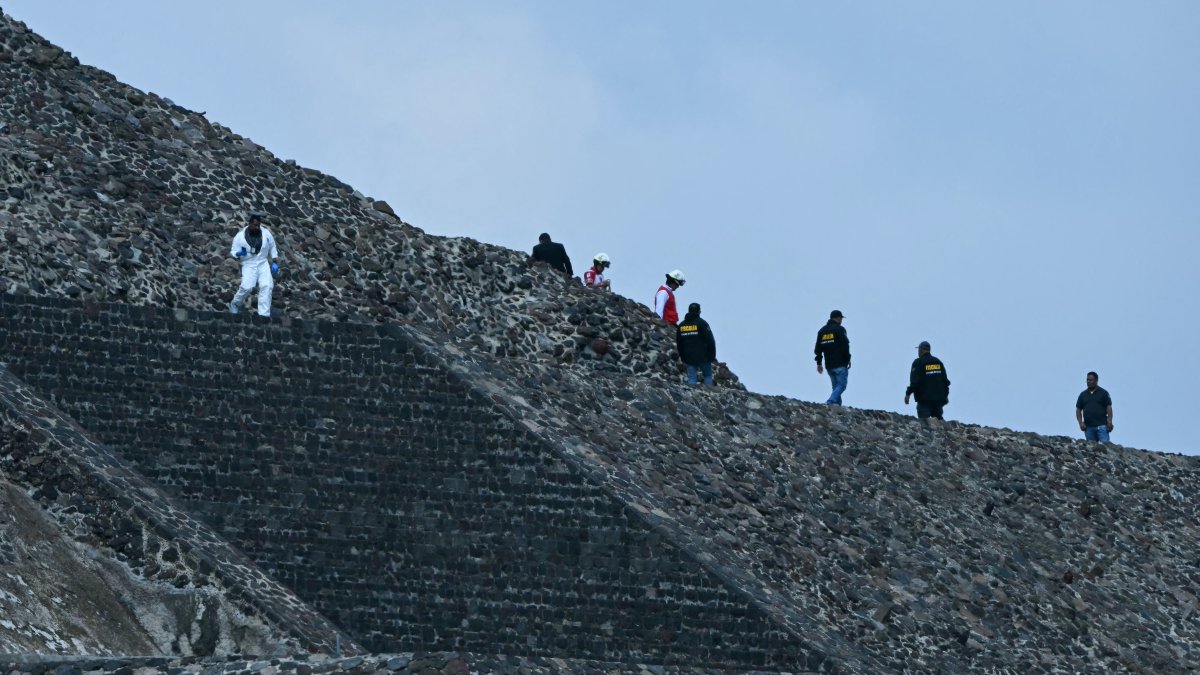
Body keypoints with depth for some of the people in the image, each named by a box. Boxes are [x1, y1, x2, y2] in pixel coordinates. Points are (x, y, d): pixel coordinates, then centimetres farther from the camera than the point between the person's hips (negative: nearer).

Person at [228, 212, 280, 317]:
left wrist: (274, 262, 8)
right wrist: (239, 253, -25)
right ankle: (236, 304, 8)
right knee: (247, 287, -22)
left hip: (263, 264, 2)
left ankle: (264, 314, -15)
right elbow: (233, 252, -2)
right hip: (249, 265, -2)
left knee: (267, 286, -18)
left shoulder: (266, 233, -2)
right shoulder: (240, 237, -8)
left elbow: (272, 247, 14)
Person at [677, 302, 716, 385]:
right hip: (703, 357, -4)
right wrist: (712, 355, -1)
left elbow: (679, 344, 16)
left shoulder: (681, 325, 9)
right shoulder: (702, 323, -7)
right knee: (708, 375, 10)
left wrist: (683, 357, 24)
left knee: (691, 378, 5)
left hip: (689, 358, 4)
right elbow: (710, 341, -10)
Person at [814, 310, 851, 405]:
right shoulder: (839, 329, -7)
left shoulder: (822, 331, 14)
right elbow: (845, 346, -12)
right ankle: (830, 402, -24)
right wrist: (848, 359, -2)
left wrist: (819, 363, 16)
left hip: (829, 365, 7)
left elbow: (818, 348, 13)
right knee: (842, 385, -6)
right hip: (840, 364, -7)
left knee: (836, 386, 14)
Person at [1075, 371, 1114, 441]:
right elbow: (1078, 410, 13)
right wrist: (1081, 423, 0)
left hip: (1101, 426, -3)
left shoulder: (1103, 393, 5)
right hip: (1088, 427, 3)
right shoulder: (1083, 395, 13)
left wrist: (1109, 422, -11)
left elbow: (1109, 408, 1)